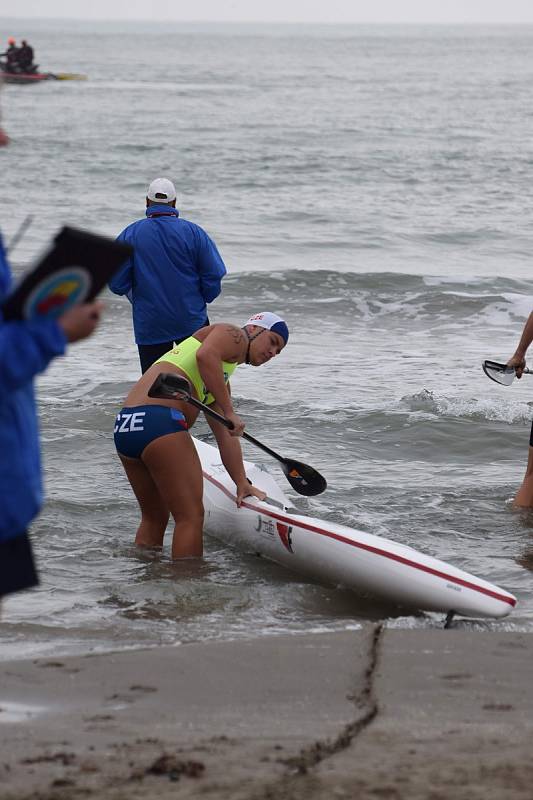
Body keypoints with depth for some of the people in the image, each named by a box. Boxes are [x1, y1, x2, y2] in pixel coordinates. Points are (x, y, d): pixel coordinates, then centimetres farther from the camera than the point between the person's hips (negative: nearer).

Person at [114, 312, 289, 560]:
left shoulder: (220, 381, 33)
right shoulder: (233, 335, 6)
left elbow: (225, 436, 26)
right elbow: (205, 356, -16)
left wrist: (241, 482, 16)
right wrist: (229, 411, -15)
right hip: (158, 419, -10)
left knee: (154, 518, 23)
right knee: (191, 517, -6)